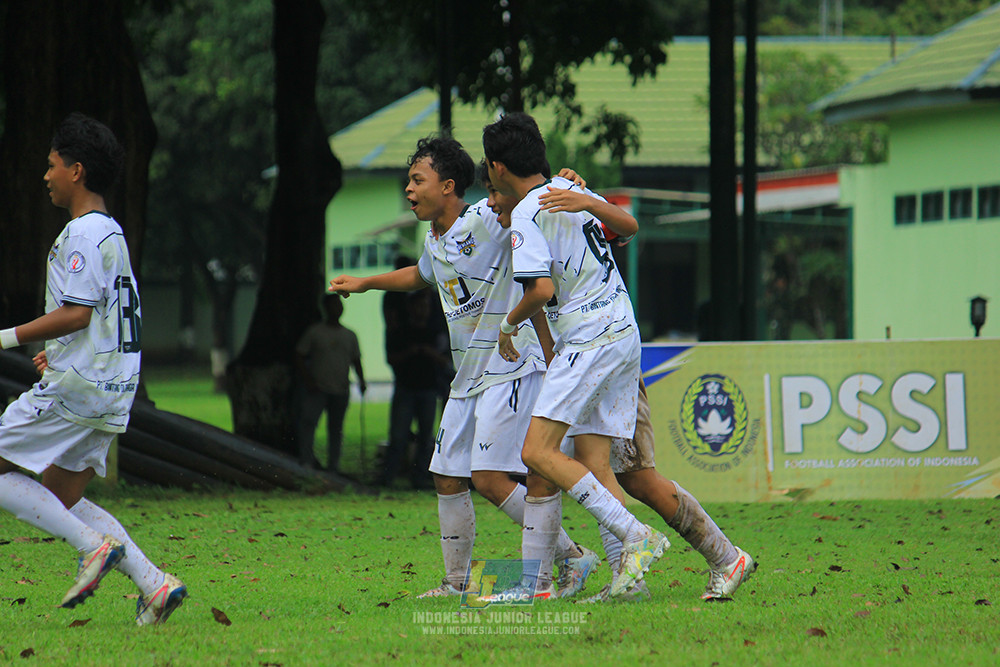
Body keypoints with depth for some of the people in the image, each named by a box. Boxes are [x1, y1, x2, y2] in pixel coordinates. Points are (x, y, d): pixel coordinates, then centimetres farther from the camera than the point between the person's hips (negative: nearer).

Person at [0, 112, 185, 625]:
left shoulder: (85, 233, -13)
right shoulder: (111, 232, 18)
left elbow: (76, 313, -22)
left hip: (76, 389, -10)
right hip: (111, 390, 10)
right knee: (61, 499, 15)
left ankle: (96, 544, -12)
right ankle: (154, 583, 3)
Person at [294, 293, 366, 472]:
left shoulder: (349, 335, 13)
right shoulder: (314, 332, 1)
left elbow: (356, 361, 20)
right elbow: (299, 356, 1)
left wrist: (361, 380, 3)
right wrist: (307, 380, -9)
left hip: (341, 390, 4)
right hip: (317, 388, -4)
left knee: (336, 428, 7)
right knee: (308, 421, -19)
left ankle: (333, 466, 14)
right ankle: (306, 461, -20)